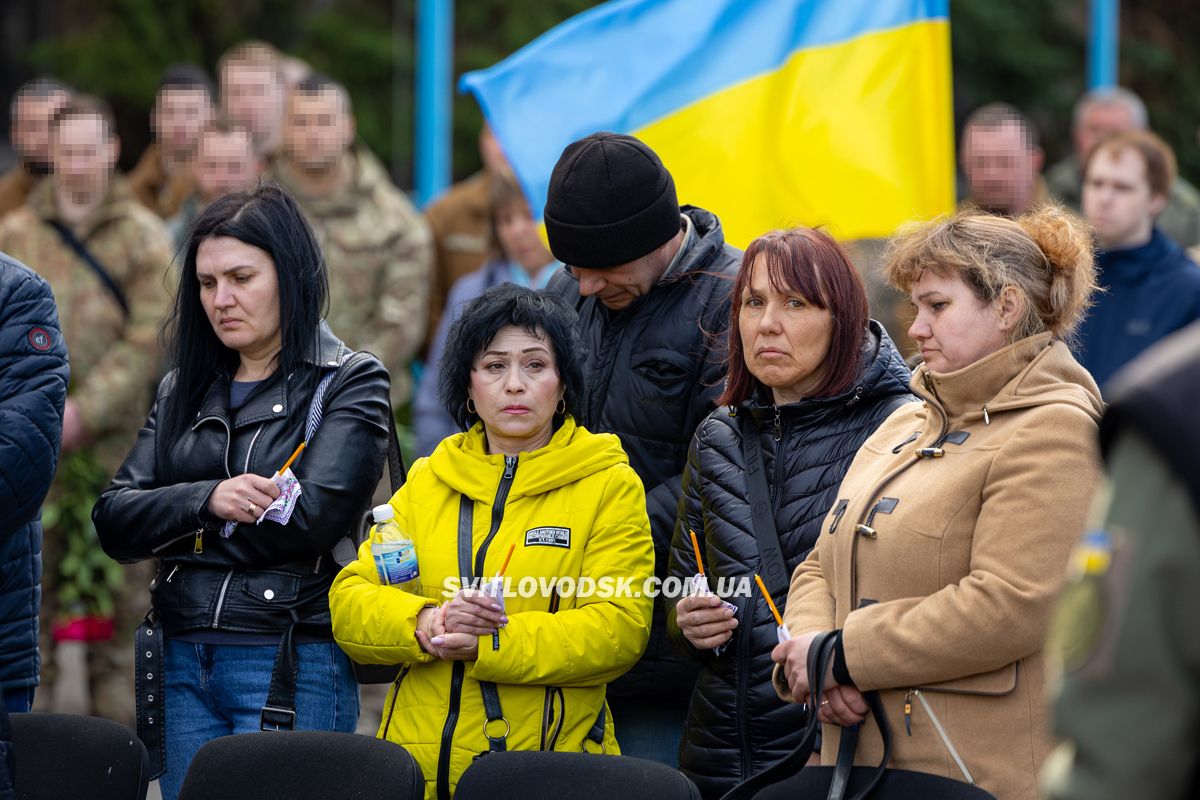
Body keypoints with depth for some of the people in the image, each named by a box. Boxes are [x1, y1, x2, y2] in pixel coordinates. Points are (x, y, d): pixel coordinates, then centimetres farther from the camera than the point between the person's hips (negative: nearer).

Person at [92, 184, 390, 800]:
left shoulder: (351, 382, 0)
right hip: (184, 664, 5)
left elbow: (310, 518, -14)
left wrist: (174, 530, -2)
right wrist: (205, 499, -13)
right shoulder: (182, 391, 16)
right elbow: (113, 520, 5)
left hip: (291, 670, -5)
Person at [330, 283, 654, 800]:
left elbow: (619, 628, -10)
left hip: (551, 758, -3)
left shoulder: (610, 486, 2)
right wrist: (425, 625, -16)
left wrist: (485, 645, -20)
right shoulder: (427, 482, 13)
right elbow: (349, 604, 6)